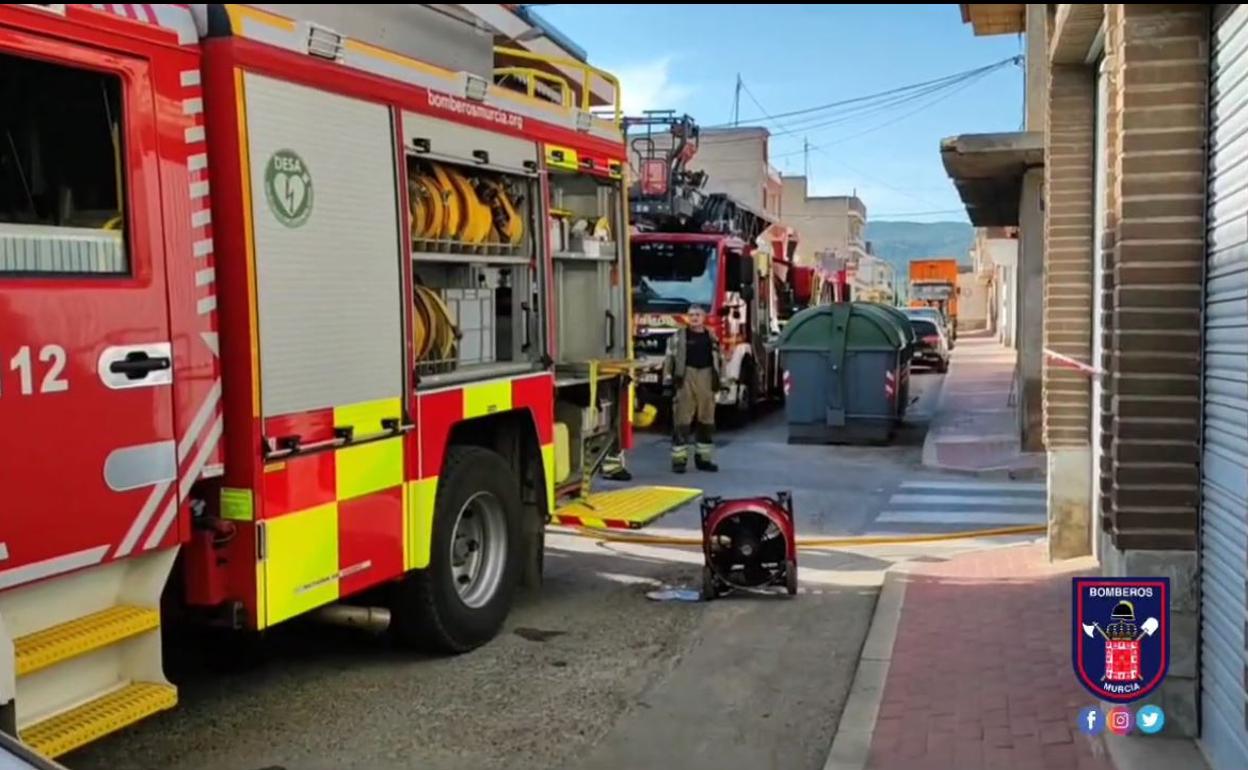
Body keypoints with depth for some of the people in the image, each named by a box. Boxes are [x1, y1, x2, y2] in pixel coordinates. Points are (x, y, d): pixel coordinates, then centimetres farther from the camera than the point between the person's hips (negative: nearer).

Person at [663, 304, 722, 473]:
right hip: (685, 379, -4)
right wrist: (668, 380, -7)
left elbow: (718, 360, 18)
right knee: (682, 421, -6)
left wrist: (718, 380, 12)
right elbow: (669, 359, -1)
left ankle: (703, 458, 18)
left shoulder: (711, 337, 12)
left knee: (706, 420, 8)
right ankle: (679, 459, -3)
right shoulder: (678, 337, 1)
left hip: (706, 379, 4)